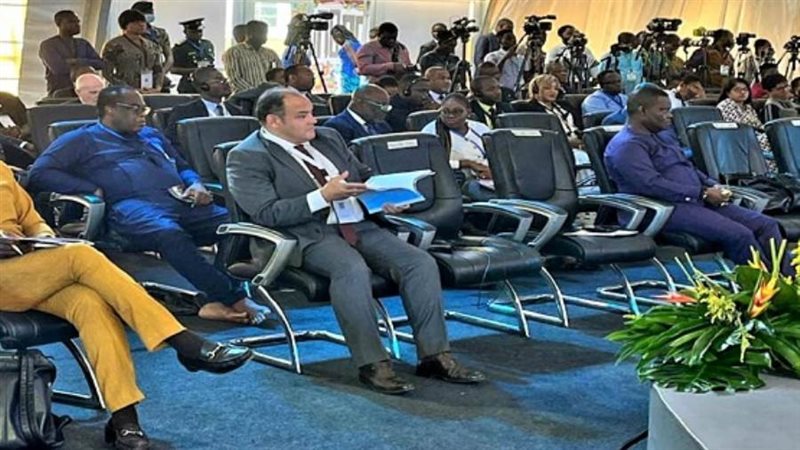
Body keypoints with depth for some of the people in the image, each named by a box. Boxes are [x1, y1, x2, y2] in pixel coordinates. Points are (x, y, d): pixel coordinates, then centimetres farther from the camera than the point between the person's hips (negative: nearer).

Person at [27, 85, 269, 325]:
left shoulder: (151, 136, 35)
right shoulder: (83, 140, 18)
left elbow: (183, 168, 39)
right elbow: (38, 174, 8)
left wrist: (196, 186, 14)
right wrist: (93, 190, -4)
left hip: (181, 202, 6)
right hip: (133, 206, -5)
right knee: (169, 234, -41)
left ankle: (219, 303, -31)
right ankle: (235, 300, -38)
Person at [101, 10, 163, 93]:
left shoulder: (152, 46, 13)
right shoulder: (114, 45, -2)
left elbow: (159, 69, 16)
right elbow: (107, 72, -6)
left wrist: (157, 87, -3)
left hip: (150, 93, 5)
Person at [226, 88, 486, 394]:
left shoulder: (328, 138, 19)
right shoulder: (247, 157, -2)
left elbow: (364, 176, 29)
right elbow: (265, 213, -14)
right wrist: (322, 196, -20)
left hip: (360, 226, 7)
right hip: (310, 236, -6)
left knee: (421, 263, -15)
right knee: (353, 269, -37)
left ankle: (434, 356, -12)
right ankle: (372, 364, -27)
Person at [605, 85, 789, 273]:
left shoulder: (662, 136, 23)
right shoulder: (627, 145, -10)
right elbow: (651, 184, -22)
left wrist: (713, 186, 8)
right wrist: (702, 193, -18)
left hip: (696, 201, 10)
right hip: (667, 208, -10)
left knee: (766, 224, -4)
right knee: (738, 235, -27)